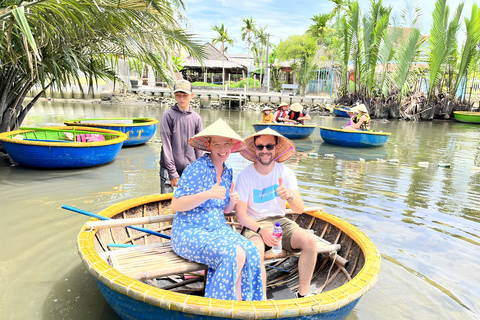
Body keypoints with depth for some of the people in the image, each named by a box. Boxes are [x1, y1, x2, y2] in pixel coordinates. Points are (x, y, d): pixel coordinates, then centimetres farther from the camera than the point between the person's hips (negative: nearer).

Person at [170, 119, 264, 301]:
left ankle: (240, 301, -5)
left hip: (218, 229, 6)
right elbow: (175, 205, -17)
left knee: (250, 252, -19)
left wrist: (233, 201, -6)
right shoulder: (198, 168, -14)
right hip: (191, 232, -6)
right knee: (235, 256, -27)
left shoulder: (228, 172, 8)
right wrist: (208, 194, -27)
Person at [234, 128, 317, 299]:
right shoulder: (245, 175, -9)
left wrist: (289, 196, -29)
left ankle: (303, 294, -6)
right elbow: (240, 214, -7)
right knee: (256, 250, -34)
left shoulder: (285, 172, -2)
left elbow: (300, 209, -6)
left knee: (309, 240, -22)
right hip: (254, 225, -2)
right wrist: (261, 230, -23)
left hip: (280, 221, 3)